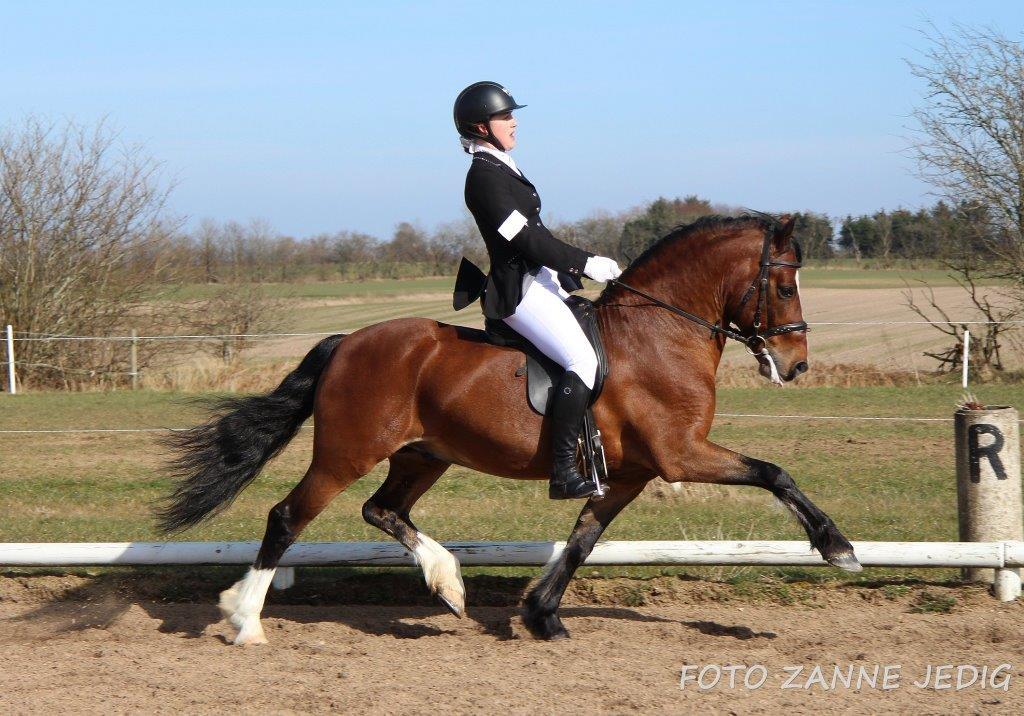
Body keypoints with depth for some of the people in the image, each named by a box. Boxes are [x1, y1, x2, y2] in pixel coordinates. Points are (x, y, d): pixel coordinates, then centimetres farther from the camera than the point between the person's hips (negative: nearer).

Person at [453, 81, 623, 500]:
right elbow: (525, 239, -20)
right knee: (583, 360, -23)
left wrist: (582, 265, 17)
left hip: (539, 279, 11)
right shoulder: (484, 176, -15)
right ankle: (563, 474, -26)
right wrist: (585, 263, -17)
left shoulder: (501, 169, 17)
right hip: (518, 289, -11)